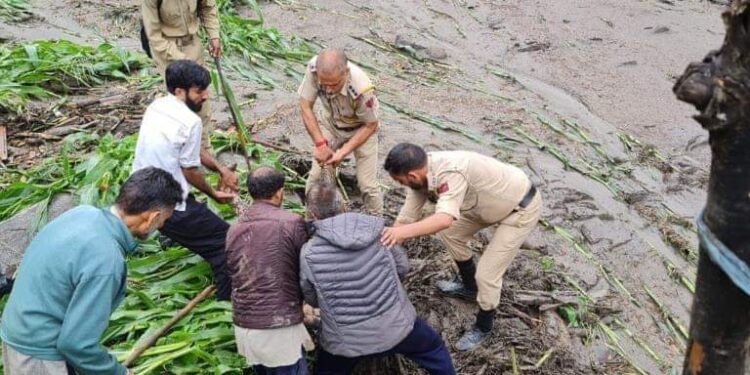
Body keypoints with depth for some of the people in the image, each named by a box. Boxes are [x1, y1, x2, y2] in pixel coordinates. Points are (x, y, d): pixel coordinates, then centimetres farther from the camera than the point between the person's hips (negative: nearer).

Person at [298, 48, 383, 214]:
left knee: (367, 184, -6)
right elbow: (305, 106, -18)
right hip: (332, 124, 3)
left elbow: (370, 125, -22)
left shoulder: (362, 89, -41)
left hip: (361, 128, -3)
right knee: (317, 174, 0)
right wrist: (320, 144, -22)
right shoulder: (313, 68, -32)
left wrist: (344, 152, -24)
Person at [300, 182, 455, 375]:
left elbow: (312, 300, 0)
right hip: (395, 326, 1)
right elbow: (402, 266, 3)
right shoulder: (376, 228, -12)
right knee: (434, 349, 29)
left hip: (345, 340, 0)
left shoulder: (309, 253, -16)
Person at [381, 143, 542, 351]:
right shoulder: (422, 175, -11)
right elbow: (406, 217, -6)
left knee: (486, 274, -7)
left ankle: (483, 327, 20)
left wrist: (403, 232, -63)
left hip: (521, 208, -8)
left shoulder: (450, 173, -37)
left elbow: (444, 219, -51)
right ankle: (469, 285, 40)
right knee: (450, 234, 16)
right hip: (495, 201, 8)